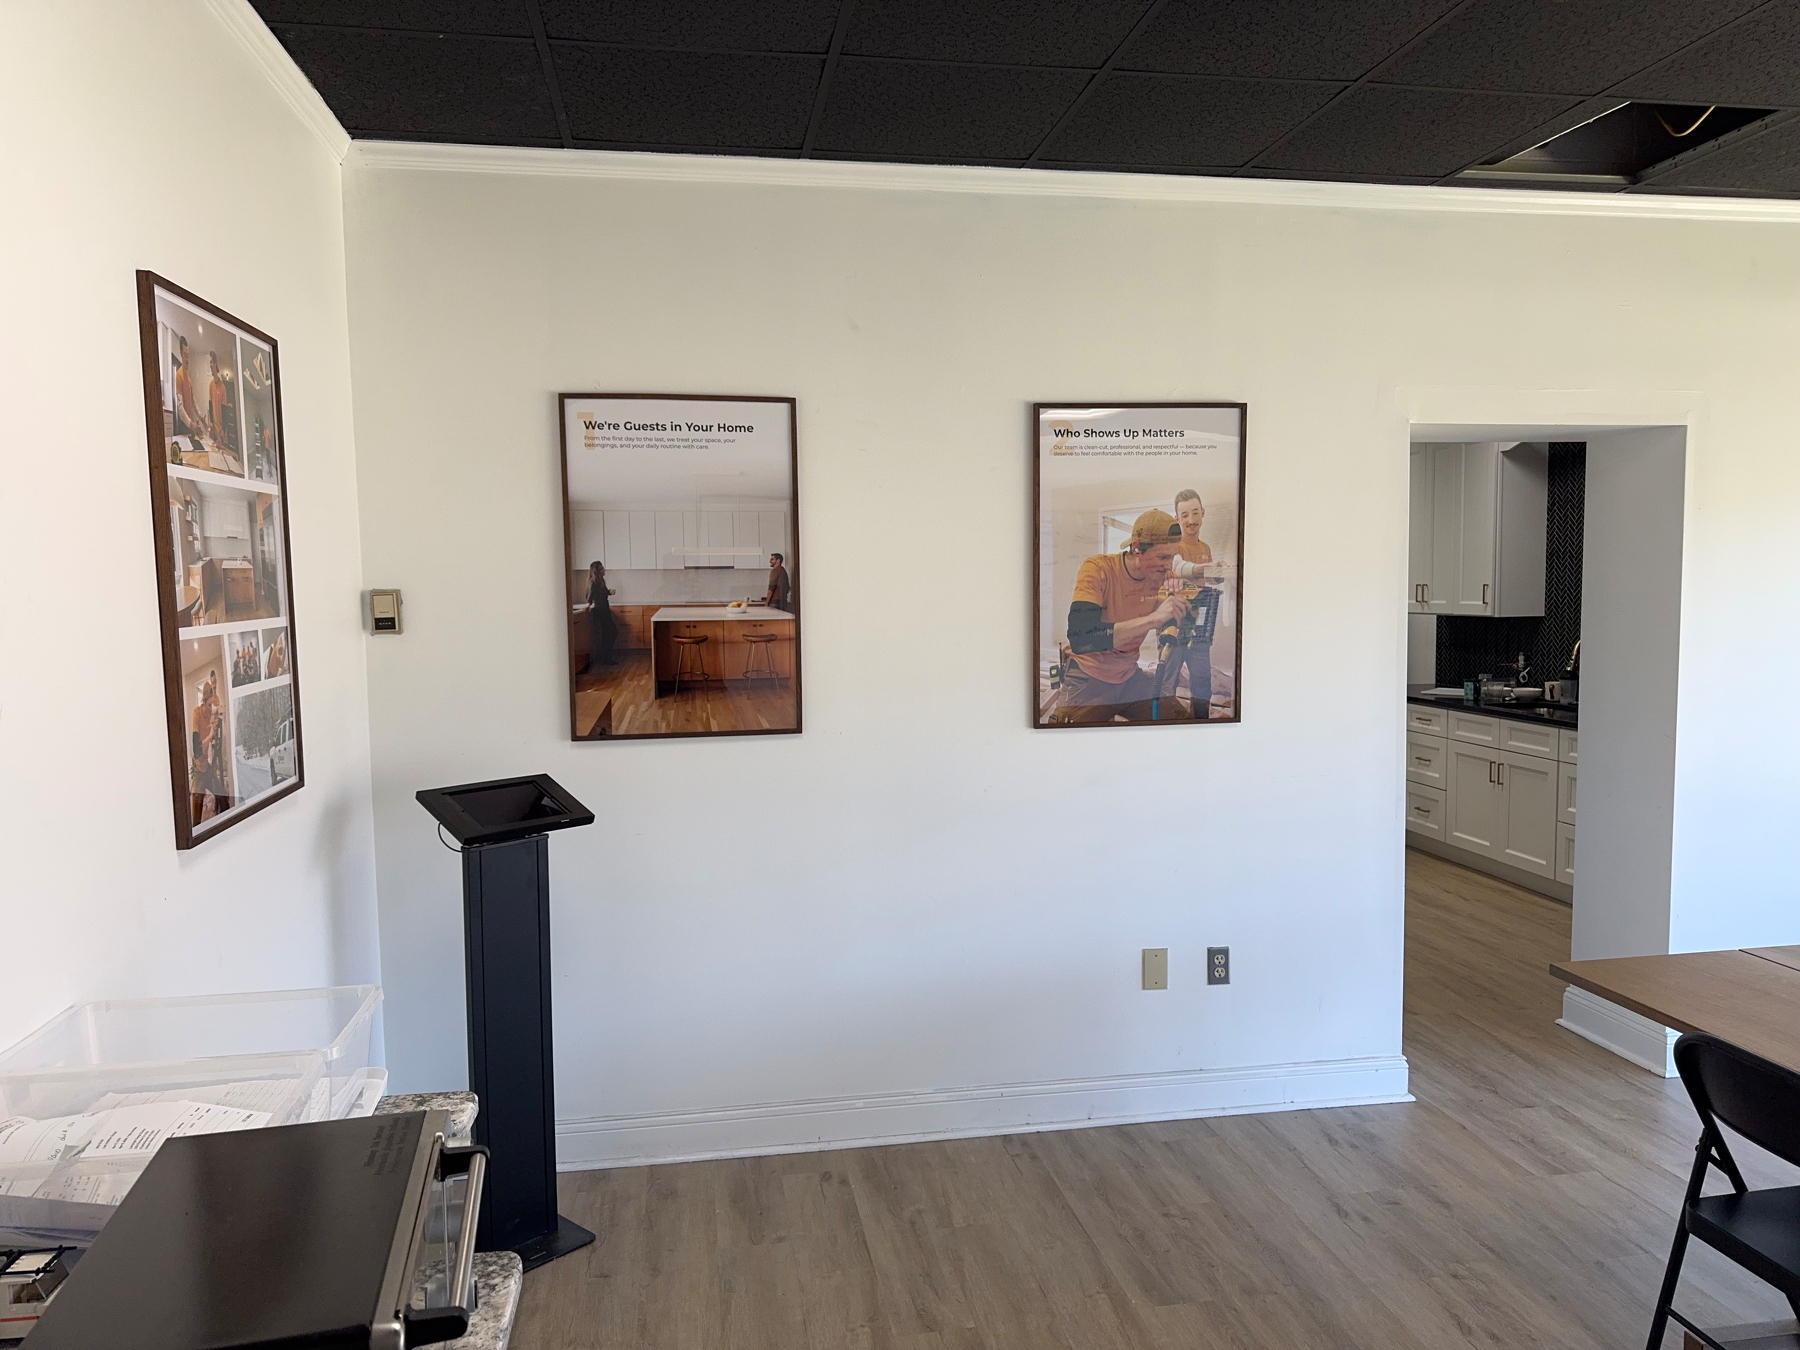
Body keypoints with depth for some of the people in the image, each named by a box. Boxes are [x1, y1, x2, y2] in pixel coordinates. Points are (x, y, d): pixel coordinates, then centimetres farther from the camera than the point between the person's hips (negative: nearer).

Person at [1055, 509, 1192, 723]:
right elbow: (1080, 639, -36)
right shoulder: (1098, 569, -22)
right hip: (1089, 678, -5)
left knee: (1182, 723, -2)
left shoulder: (1160, 575, -6)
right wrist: (1153, 618, -40)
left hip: (1130, 676, 5)